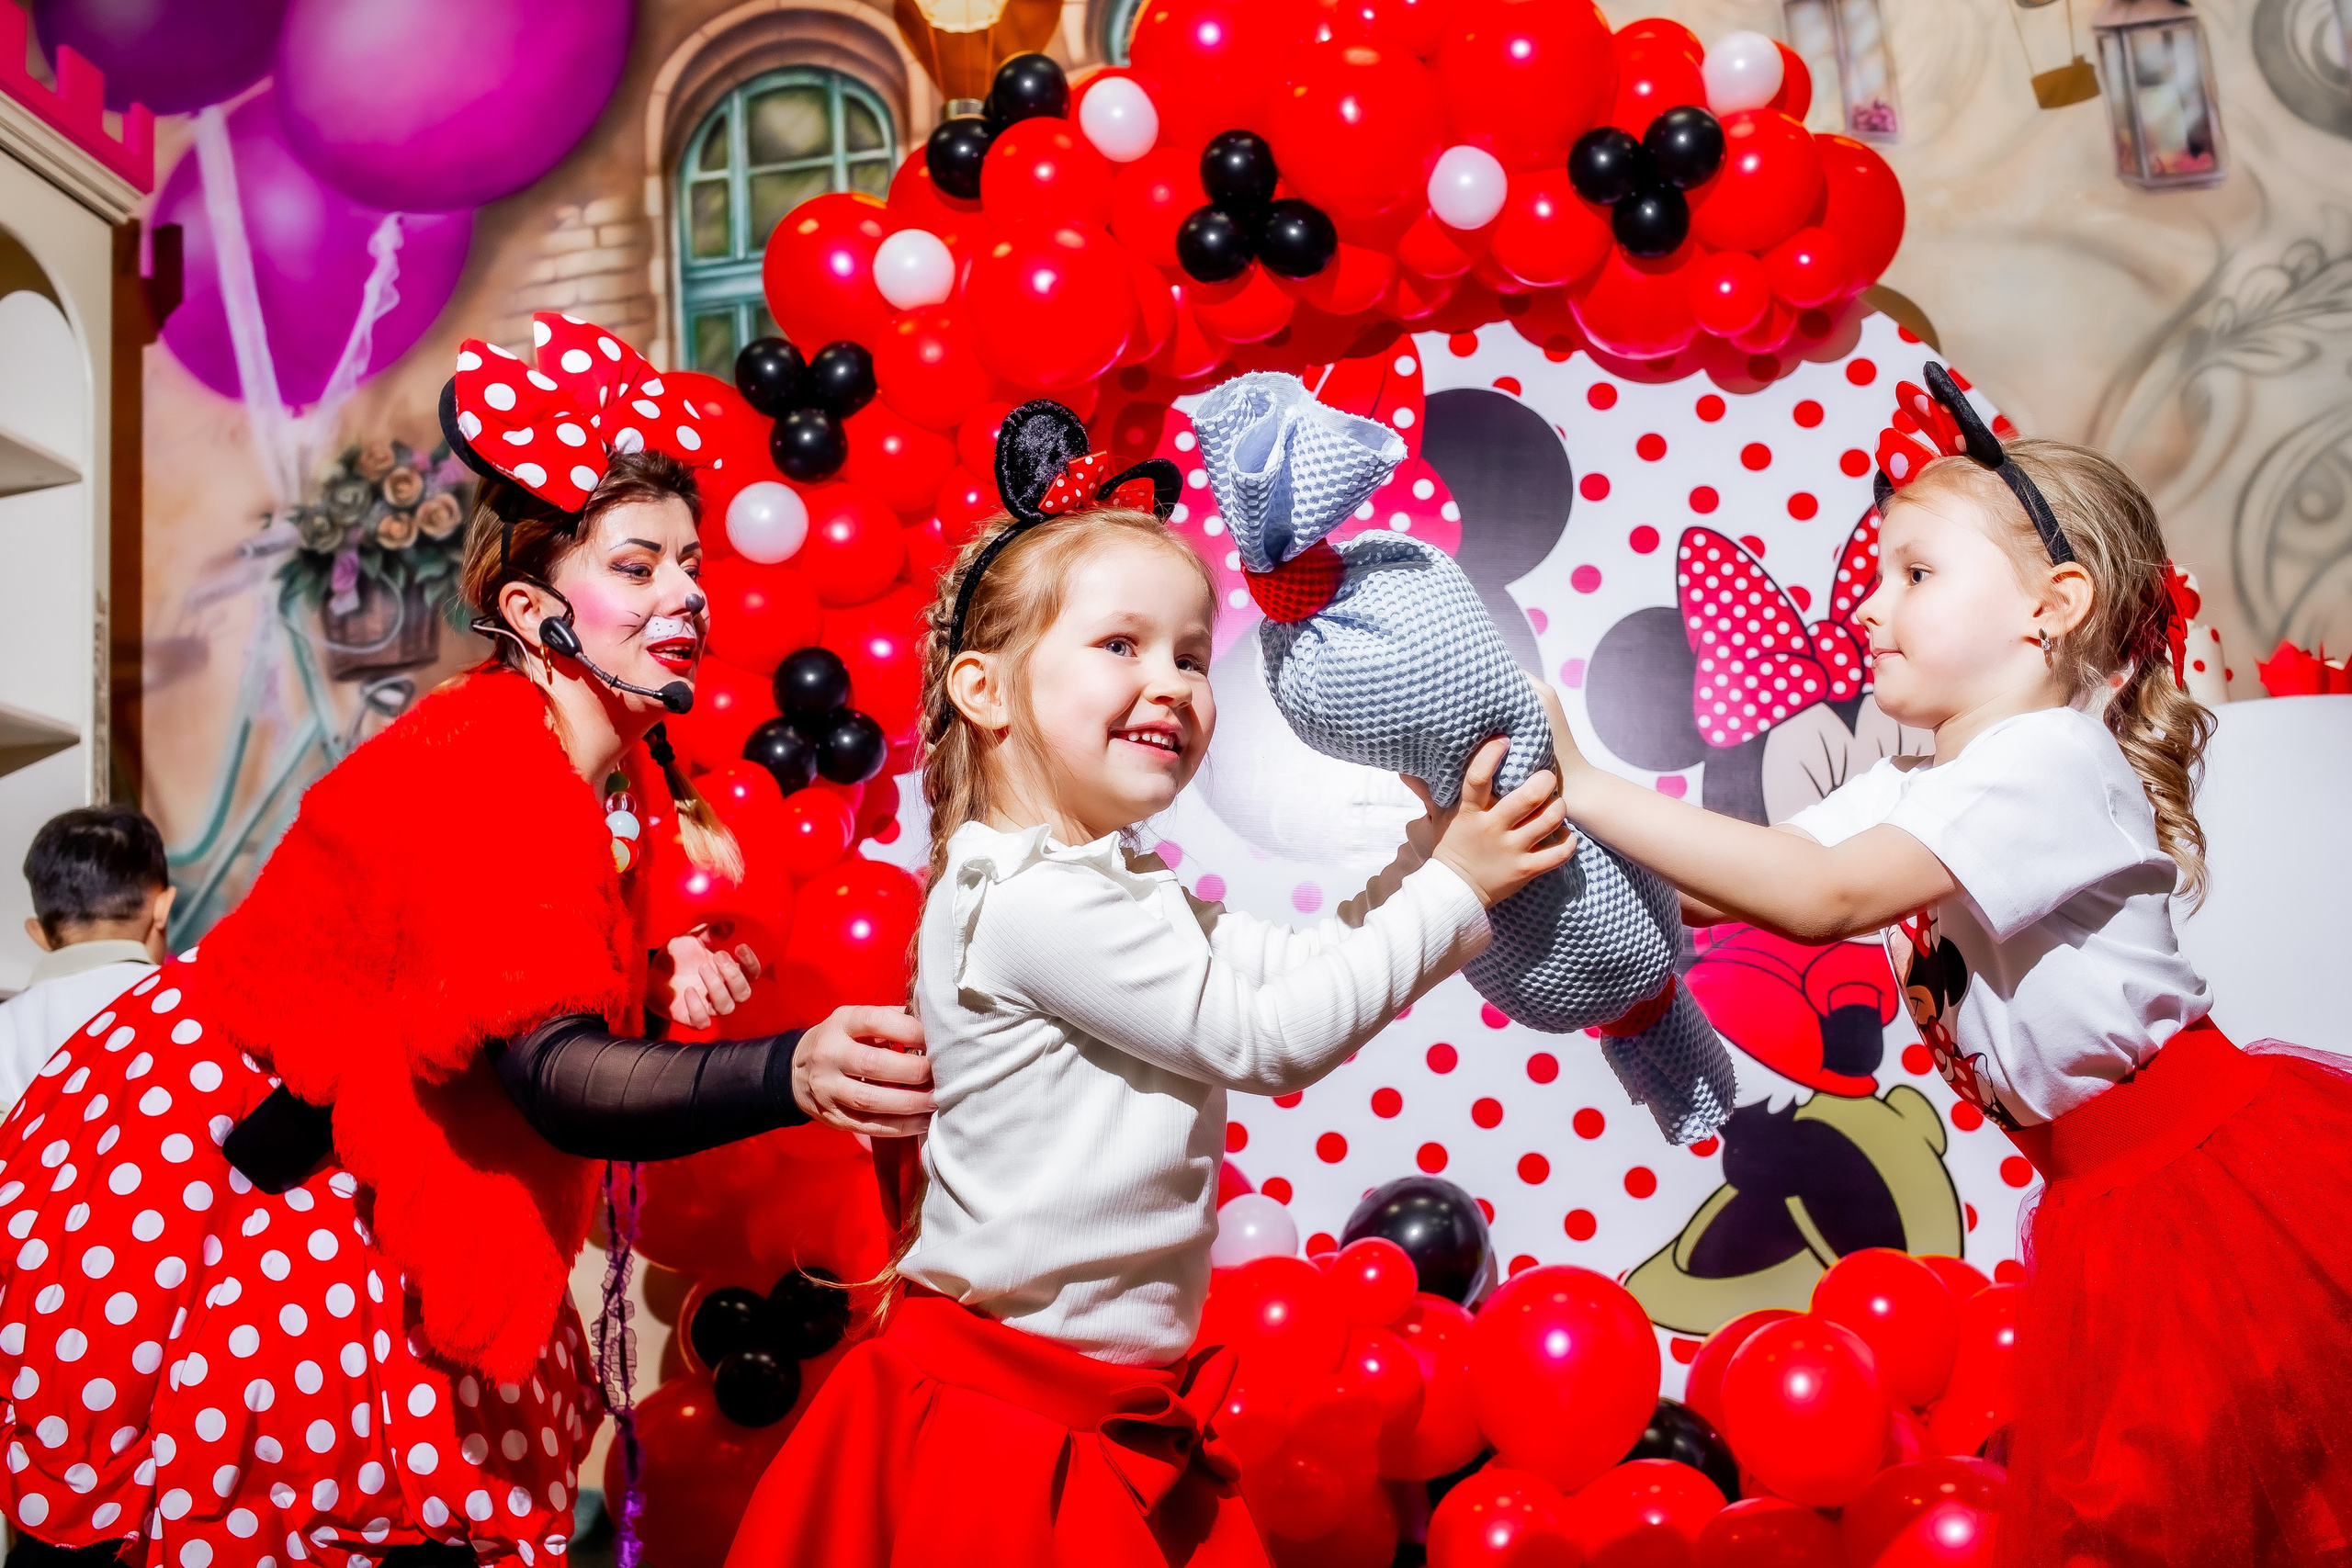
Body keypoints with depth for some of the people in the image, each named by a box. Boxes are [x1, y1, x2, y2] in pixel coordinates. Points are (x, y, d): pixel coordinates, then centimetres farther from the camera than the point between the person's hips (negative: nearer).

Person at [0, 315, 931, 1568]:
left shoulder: (630, 766, -2)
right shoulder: (481, 765, -29)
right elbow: (555, 1074, -39)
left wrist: (661, 973, -12)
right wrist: (789, 1075, -56)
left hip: (367, 1199, 8)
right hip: (198, 1172, -8)